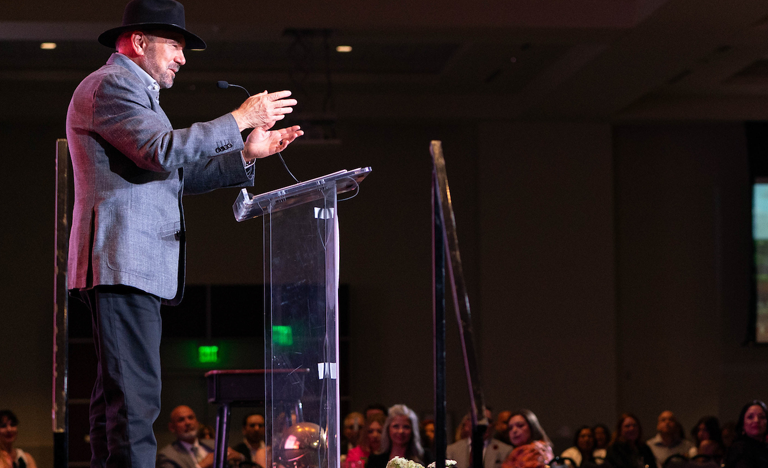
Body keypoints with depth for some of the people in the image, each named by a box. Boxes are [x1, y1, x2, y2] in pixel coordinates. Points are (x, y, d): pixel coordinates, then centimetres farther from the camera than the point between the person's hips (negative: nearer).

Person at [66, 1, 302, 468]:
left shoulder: (134, 92, 28)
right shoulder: (110, 85, -6)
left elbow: (179, 175, 24)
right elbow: (164, 152, -20)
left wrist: (246, 155, 14)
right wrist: (239, 119, -14)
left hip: (135, 268, 11)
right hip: (124, 265, -11)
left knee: (117, 394, 8)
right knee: (134, 396, -16)